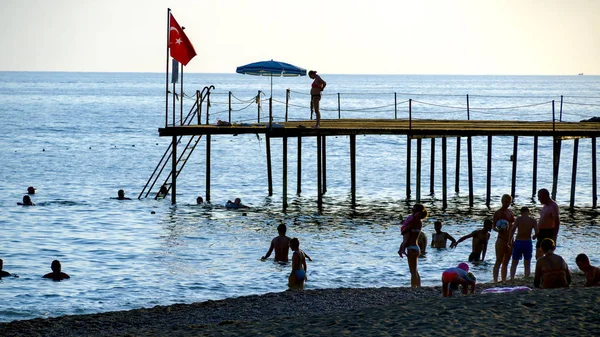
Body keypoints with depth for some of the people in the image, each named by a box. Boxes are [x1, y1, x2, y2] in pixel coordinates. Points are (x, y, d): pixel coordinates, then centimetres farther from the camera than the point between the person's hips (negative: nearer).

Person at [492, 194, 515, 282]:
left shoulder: (510, 212, 14)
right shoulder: (498, 213, -5)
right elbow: (493, 226, -7)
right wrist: (498, 230, -28)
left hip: (509, 240, 7)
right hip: (501, 239, -7)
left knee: (506, 262, 9)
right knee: (499, 261, -10)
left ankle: (504, 281, 13)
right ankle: (495, 280, -13)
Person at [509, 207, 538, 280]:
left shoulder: (519, 219, -3)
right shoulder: (533, 221, 0)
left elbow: (513, 230, -14)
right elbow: (537, 233, -7)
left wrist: (509, 241, -9)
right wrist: (534, 236, 15)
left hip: (518, 242, -1)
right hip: (528, 243, 1)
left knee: (514, 263, 12)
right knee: (527, 264, 11)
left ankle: (512, 278, -4)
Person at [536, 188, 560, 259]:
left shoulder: (553, 206, -15)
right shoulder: (545, 206, 15)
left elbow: (557, 222, -21)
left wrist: (554, 236, -25)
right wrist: (537, 233, 21)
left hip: (549, 234, -10)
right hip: (542, 233, 10)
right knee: (538, 256, 11)